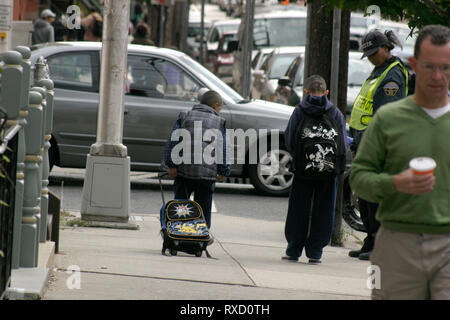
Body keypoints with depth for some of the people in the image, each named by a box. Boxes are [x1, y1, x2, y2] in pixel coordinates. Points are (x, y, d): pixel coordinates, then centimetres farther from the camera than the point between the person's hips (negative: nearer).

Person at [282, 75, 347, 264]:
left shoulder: (299, 112, 1)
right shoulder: (336, 114, 4)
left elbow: (290, 141, 0)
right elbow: (344, 145, 3)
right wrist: (339, 167, 13)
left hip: (303, 171, -1)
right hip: (329, 172, 1)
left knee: (298, 210, 8)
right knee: (323, 211, 7)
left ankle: (293, 250, 10)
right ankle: (315, 252, 6)